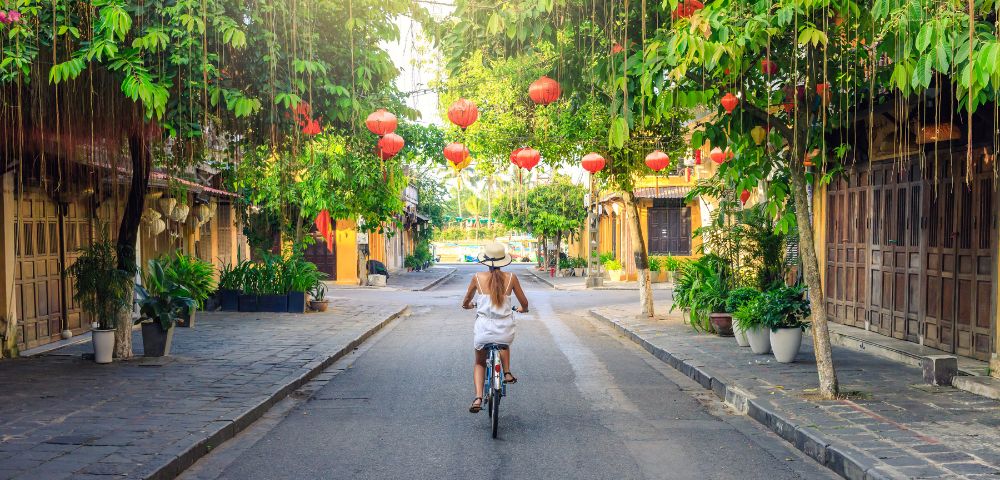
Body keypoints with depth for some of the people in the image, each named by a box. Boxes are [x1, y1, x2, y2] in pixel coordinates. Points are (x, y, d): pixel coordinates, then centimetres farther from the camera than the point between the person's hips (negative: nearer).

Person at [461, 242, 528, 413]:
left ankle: (478, 398, 4)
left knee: (479, 363, 23)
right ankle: (507, 372, 25)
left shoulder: (478, 277, -2)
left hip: (483, 330, -1)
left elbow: (466, 303, 12)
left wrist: (469, 305, 36)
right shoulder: (511, 277, -2)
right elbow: (524, 303, 7)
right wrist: (522, 309, 31)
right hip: (506, 330, 1)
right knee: (505, 343, 40)